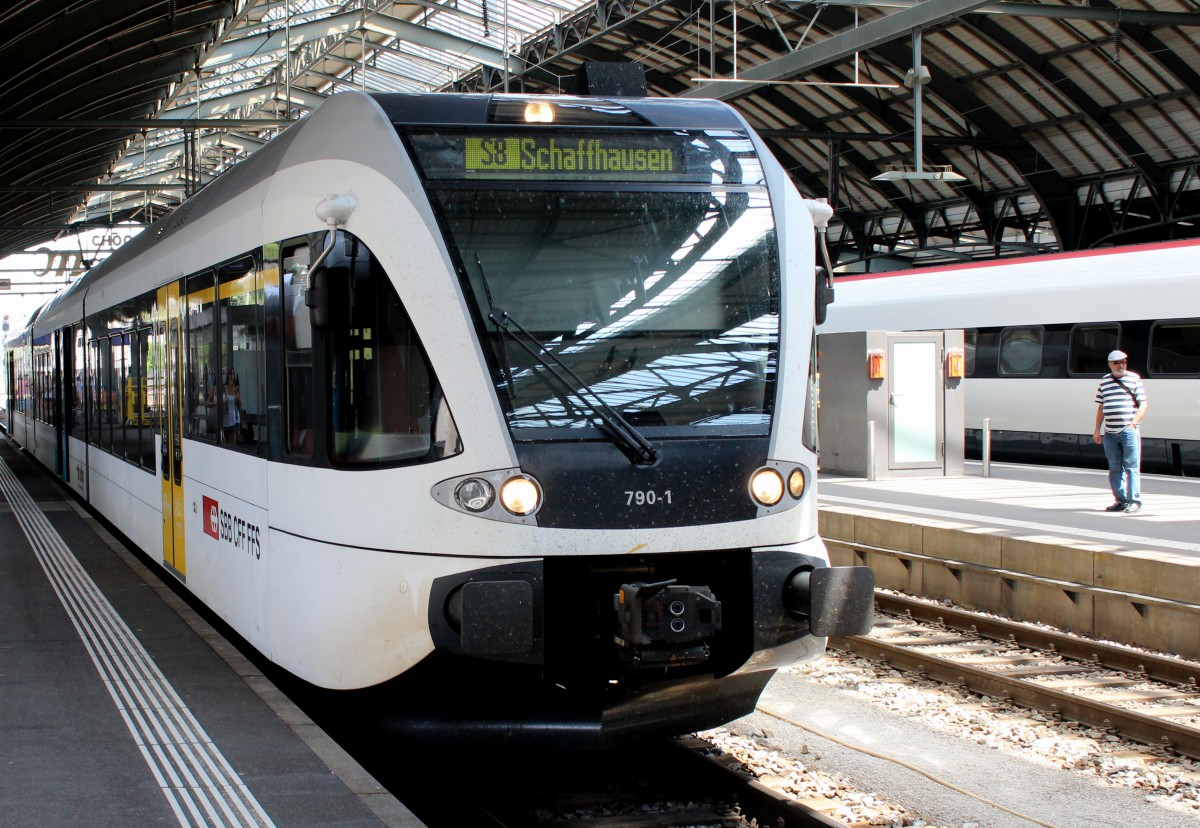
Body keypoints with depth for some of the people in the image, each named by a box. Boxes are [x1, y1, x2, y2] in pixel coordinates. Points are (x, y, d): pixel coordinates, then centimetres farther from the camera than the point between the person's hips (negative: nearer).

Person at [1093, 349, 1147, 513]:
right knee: (1115, 469, 7)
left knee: (1132, 467, -6)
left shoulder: (1134, 378, 3)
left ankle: (1134, 501, -4)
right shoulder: (1104, 380, 13)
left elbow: (1143, 404, 0)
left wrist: (1134, 422, -14)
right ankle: (1121, 500, 14)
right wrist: (1097, 429, 13)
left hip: (1129, 430, -4)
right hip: (1109, 432, 4)